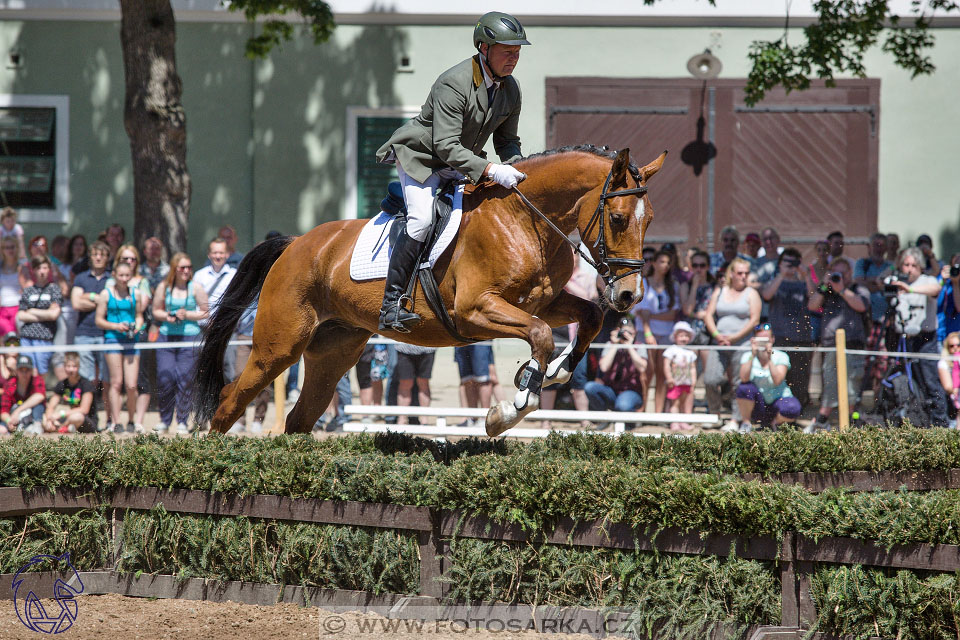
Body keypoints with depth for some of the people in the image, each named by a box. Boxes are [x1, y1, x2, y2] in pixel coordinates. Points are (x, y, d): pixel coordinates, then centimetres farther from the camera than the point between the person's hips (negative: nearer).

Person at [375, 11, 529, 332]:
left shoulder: (510, 89, -3)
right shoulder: (453, 85, -28)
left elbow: (506, 140, 10)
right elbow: (446, 146, -33)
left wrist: (515, 168, -11)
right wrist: (490, 170, -41)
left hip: (462, 162, 8)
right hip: (420, 157, -8)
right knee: (422, 219, -28)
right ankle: (392, 304, -27)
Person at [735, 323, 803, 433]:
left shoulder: (781, 357, -5)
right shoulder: (747, 356, -3)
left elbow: (777, 381, -22)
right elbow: (744, 378, -22)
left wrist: (769, 359, -30)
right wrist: (753, 356, -29)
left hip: (777, 399, -1)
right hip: (756, 405, 1)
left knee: (792, 408, -34)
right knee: (744, 387, -30)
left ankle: (774, 423, 2)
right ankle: (746, 423, -7)